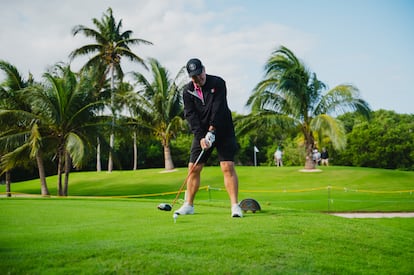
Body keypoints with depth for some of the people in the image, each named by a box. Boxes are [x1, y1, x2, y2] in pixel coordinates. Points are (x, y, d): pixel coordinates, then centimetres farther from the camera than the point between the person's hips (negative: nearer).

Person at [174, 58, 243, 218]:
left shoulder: (218, 83, -9)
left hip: (223, 131, -3)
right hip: (201, 134, 3)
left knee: (228, 167, -12)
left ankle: (235, 206, -10)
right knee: (193, 168, 2)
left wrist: (212, 130, -28)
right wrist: (200, 137, -20)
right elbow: (190, 115, -9)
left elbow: (219, 108, -19)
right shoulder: (188, 91, -1)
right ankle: (189, 205, 13)